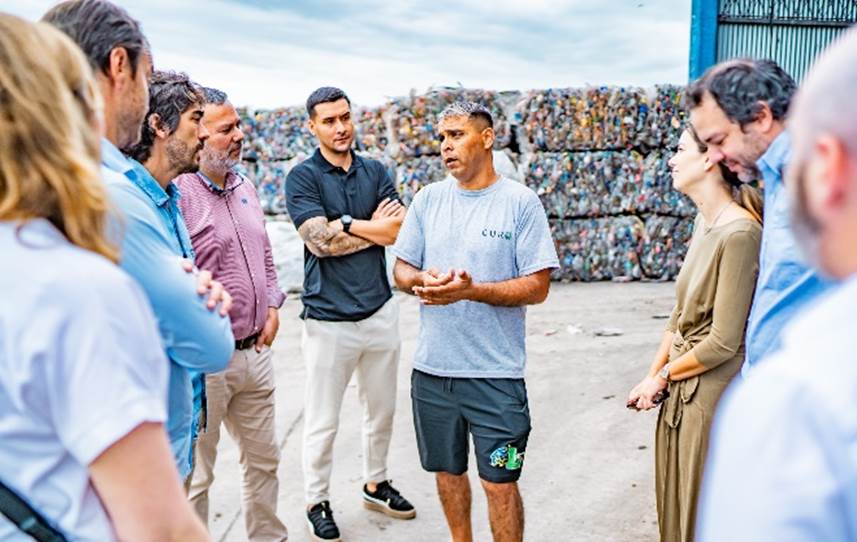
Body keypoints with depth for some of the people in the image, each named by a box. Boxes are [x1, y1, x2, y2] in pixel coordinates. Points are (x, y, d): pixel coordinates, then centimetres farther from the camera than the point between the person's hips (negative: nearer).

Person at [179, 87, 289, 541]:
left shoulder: (245, 188, 10)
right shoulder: (178, 193, -17)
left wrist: (273, 308, 9)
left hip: (255, 351, 8)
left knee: (264, 458, 20)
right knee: (194, 474, 6)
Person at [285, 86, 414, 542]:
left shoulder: (375, 172, 8)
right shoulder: (303, 177, -5)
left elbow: (398, 230, -5)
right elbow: (319, 241, -18)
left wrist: (344, 224, -14)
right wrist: (371, 227, -11)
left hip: (380, 310, 5)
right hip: (329, 319, -5)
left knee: (382, 411, 19)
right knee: (322, 422, 7)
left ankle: (376, 484, 38)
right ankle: (317, 502, 25)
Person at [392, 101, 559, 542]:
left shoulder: (521, 202, -6)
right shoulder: (428, 199, 7)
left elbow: (537, 287, -10)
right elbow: (401, 270, 9)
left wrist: (470, 289, -22)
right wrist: (424, 280, -14)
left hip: (496, 373, -4)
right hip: (431, 369, 4)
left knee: (499, 483, 3)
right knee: (448, 471, 18)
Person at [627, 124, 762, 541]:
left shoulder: (739, 233, -21)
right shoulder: (704, 222, 6)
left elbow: (723, 343, -21)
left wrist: (664, 375, -7)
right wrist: (651, 376, 4)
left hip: (712, 394, -8)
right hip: (681, 391, 8)